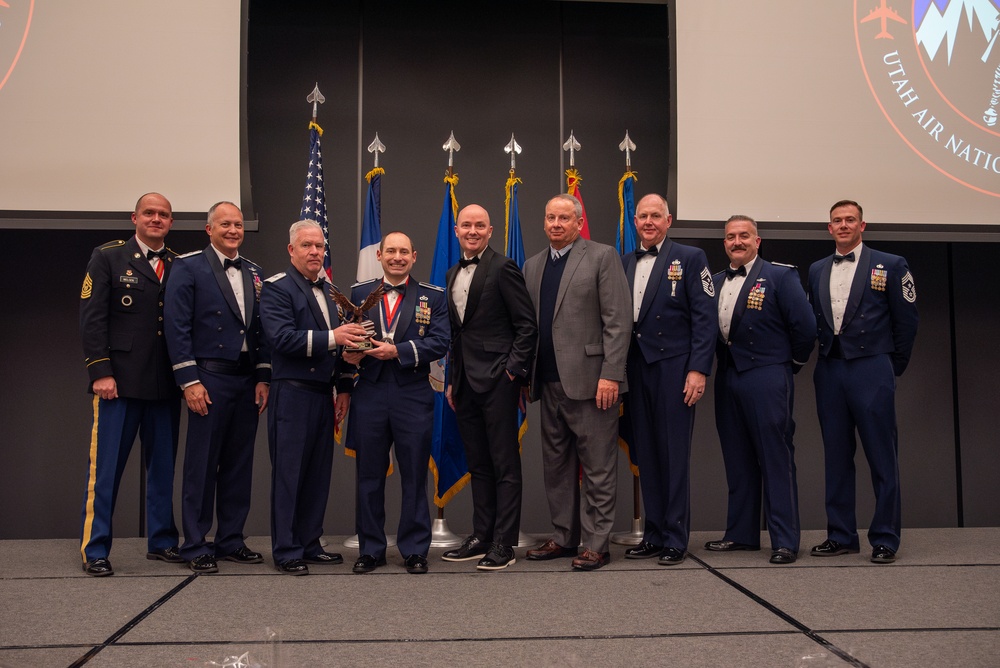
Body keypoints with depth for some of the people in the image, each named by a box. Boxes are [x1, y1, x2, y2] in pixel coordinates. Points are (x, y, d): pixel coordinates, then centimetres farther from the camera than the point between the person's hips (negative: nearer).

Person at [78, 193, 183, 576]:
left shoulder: (180, 266, 12)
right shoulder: (107, 257, 3)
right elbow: (92, 318, -4)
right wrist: (100, 372, -11)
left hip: (166, 385, 4)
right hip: (119, 382, -3)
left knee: (163, 466, 10)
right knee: (105, 467, 0)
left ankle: (161, 541, 21)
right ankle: (95, 551, 9)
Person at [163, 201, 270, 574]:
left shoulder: (253, 273, 14)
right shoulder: (189, 267, -2)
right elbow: (176, 327, -8)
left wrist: (263, 378, 6)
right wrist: (189, 381, -13)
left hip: (247, 381, 6)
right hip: (210, 379, -5)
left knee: (239, 464, 10)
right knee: (202, 465, 0)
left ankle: (231, 540, 20)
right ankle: (196, 547, 9)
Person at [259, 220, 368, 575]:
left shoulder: (326, 289, 17)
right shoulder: (277, 288, -6)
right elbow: (283, 338, -19)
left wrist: (343, 386, 15)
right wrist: (331, 338, -24)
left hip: (323, 394, 7)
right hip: (292, 395, -7)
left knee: (319, 473, 10)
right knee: (289, 473, -1)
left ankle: (309, 544, 20)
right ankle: (286, 551, 7)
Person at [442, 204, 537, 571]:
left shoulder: (502, 268, -7)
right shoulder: (453, 274, 17)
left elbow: (527, 325, -9)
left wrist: (513, 369, -13)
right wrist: (453, 380, 16)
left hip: (497, 380, -8)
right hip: (466, 383, 8)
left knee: (505, 465, -1)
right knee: (478, 465, 13)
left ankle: (504, 544, 3)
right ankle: (481, 536, 21)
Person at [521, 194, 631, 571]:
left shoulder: (602, 257, -2)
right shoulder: (533, 266, 15)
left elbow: (617, 321, -8)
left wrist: (611, 374, -15)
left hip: (589, 380, -6)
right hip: (549, 383, 6)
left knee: (597, 467, 0)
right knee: (556, 465, 12)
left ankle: (596, 544, 8)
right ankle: (564, 537, 23)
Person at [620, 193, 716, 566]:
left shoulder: (690, 258, 0)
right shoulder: (623, 264, 12)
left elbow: (704, 318, -6)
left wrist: (698, 369, -13)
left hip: (674, 369, -4)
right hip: (636, 369, 5)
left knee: (674, 454, 0)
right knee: (646, 455, 9)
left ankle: (676, 539, 9)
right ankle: (653, 535, 19)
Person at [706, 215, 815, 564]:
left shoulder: (780, 276, -4)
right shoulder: (716, 282, 13)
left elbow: (805, 326, -7)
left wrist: (791, 363, 1)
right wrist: (725, 358, 10)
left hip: (766, 379, -6)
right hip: (728, 378, 6)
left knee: (776, 459, -3)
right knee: (738, 460, 11)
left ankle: (785, 541, 1)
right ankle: (741, 533, 21)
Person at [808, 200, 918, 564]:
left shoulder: (890, 266, 2)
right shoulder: (817, 271, 13)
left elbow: (907, 321, 4)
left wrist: (892, 366, 6)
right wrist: (827, 354, 9)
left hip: (871, 370, -4)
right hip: (829, 370, 4)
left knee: (882, 458, -1)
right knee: (837, 456, 8)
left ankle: (885, 538, 7)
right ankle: (841, 535, 15)